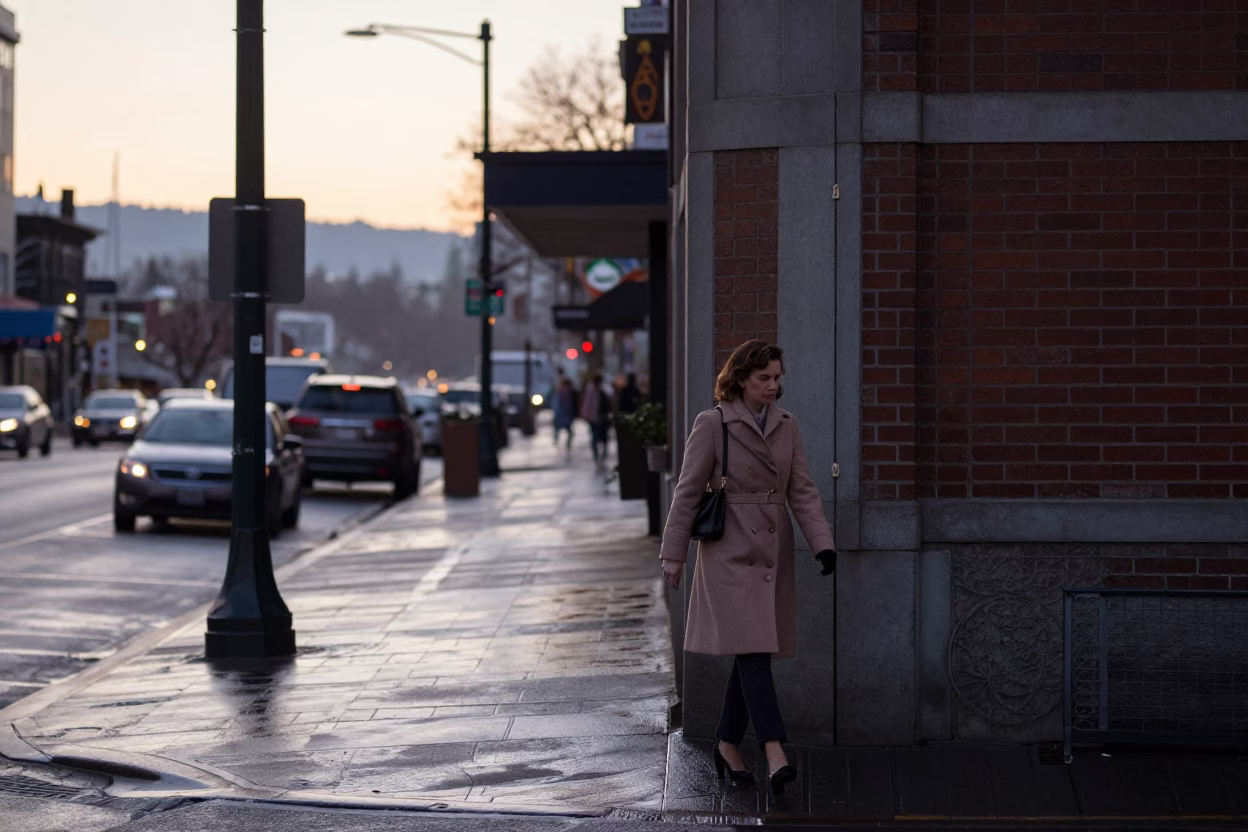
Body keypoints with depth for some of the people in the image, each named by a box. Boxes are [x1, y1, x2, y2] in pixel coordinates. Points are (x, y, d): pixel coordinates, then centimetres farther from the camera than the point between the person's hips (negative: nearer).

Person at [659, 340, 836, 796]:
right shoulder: (712, 424, -7)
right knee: (753, 650, -14)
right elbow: (687, 492, -4)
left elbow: (802, 490, 8)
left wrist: (822, 543, -5)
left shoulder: (786, 425, 9)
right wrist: (673, 555, -4)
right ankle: (775, 754, -22)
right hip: (730, 551, -6)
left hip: (774, 553, 6)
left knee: (754, 652, 9)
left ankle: (727, 745, 23)